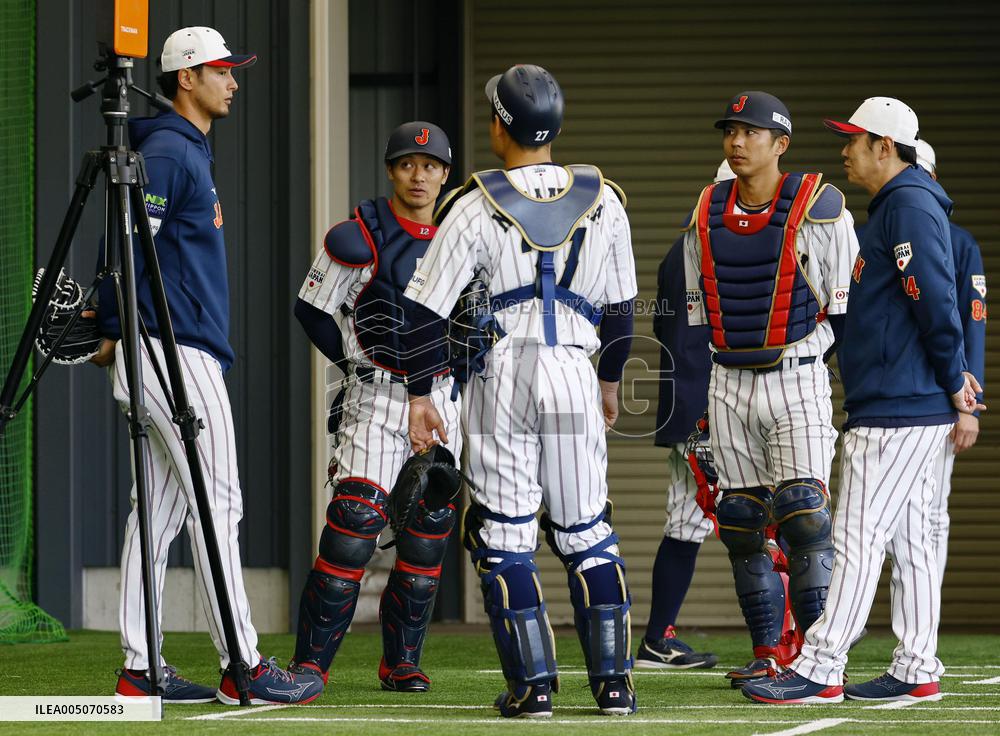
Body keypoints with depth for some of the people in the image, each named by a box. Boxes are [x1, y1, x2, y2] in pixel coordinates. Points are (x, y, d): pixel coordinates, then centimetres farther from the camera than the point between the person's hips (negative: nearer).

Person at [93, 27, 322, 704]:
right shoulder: (166, 152, -11)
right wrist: (114, 331, -13)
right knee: (218, 503, -9)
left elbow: (137, 250, 22)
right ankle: (243, 667, -10)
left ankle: (140, 669, 7)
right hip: (176, 354, -10)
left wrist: (117, 324, 14)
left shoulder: (191, 152, 21)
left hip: (185, 355, 10)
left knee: (161, 509, 7)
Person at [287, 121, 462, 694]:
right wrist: (359, 363, -2)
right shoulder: (360, 238, -8)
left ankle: (402, 662, 16)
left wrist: (458, 366, 9)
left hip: (441, 400, 5)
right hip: (376, 397, -5)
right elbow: (312, 309, -1)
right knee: (357, 519, -15)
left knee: (430, 528, 5)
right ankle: (311, 662, -12)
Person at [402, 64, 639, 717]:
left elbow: (429, 308, -7)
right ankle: (613, 681, 7)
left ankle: (533, 684, -1)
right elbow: (621, 306, 13)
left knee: (504, 535, 4)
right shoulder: (602, 200, 4)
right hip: (573, 374, 3)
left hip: (500, 372, -3)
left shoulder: (479, 206, -6)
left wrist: (420, 394, 0)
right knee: (586, 531, 11)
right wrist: (611, 381, 26)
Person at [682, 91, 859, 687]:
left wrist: (803, 354, -5)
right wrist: (703, 389, 13)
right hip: (729, 382, 5)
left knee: (803, 515, -12)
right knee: (741, 521, 5)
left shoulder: (817, 208, -7)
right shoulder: (706, 214, 9)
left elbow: (845, 308, -3)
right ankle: (770, 652, 12)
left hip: (796, 377, -5)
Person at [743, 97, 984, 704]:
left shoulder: (910, 204, -13)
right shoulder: (896, 204, 20)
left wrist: (954, 380, -13)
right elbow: (934, 302, 23)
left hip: (896, 409, -11)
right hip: (913, 408, 11)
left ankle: (819, 669, -12)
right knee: (910, 539, 10)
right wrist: (955, 378, 15)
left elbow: (937, 300, -19)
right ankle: (917, 671, 13)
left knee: (860, 537, -11)